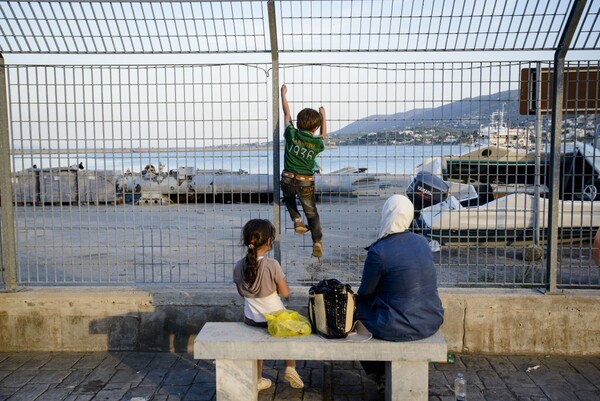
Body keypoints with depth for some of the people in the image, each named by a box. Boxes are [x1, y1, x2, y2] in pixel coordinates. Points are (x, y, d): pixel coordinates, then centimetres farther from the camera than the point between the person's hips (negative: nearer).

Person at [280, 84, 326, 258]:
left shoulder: (291, 134, -5)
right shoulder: (317, 143, -4)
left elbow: (287, 114, 10)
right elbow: (323, 134, 21)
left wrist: (283, 94, 24)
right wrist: (323, 116, 34)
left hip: (288, 179, 1)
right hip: (306, 182, 0)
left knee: (288, 198, 32)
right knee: (311, 212, 12)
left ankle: (297, 220, 11)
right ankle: (317, 241, 1)